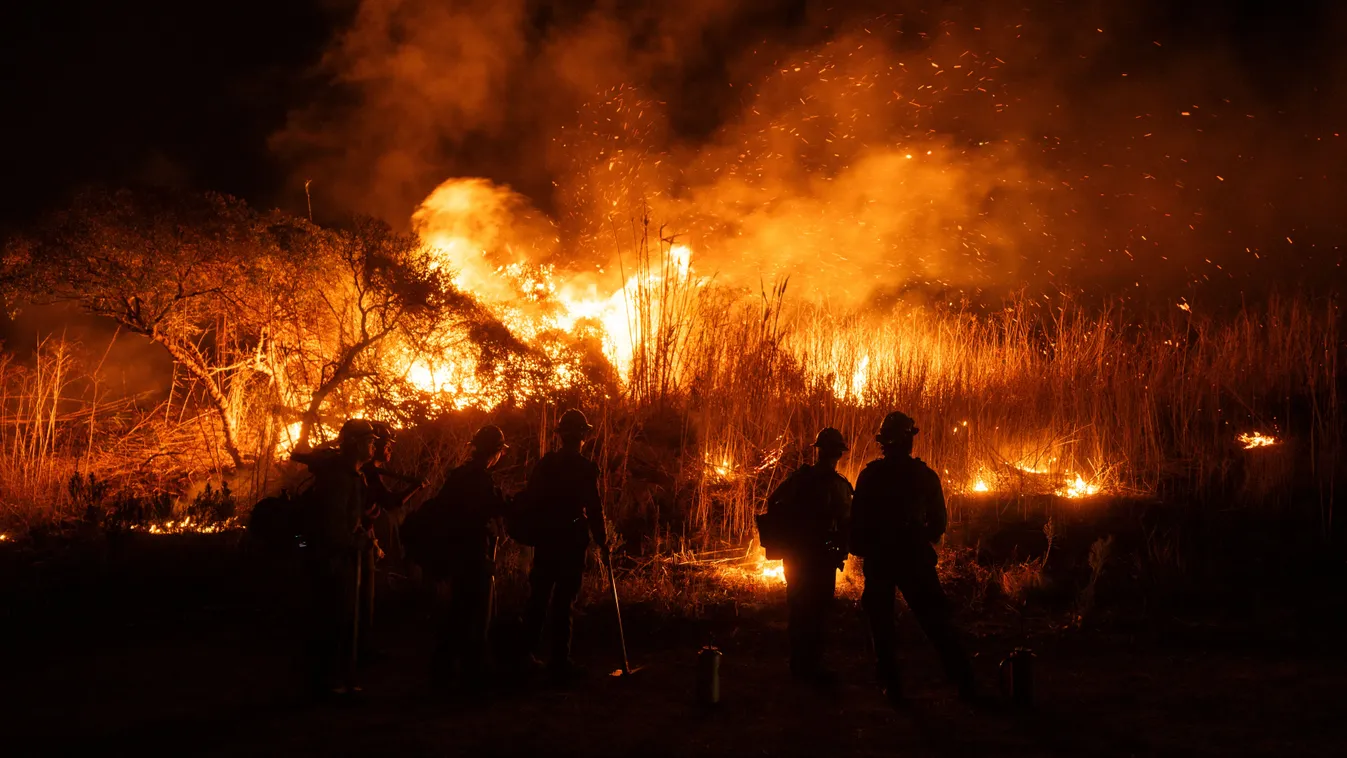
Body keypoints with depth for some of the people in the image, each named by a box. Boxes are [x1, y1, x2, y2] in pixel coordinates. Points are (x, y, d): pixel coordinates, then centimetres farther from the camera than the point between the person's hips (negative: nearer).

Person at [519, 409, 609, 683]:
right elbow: (594, 509, -12)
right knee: (563, 601, 1)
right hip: (572, 540, -4)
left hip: (545, 539, 4)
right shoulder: (586, 468, -10)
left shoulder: (545, 463, 3)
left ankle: (527, 654, 21)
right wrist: (602, 542, -3)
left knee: (538, 598, 14)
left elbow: (530, 499, 4)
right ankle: (559, 662, 7)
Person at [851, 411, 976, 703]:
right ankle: (963, 681, 3)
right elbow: (938, 520, 6)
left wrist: (860, 549, 8)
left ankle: (891, 683, 8)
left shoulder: (870, 476, -4)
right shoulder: (924, 475, -1)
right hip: (914, 557, 1)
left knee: (881, 620, 9)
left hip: (878, 558, -1)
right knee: (935, 619, 6)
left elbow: (857, 519, -4)